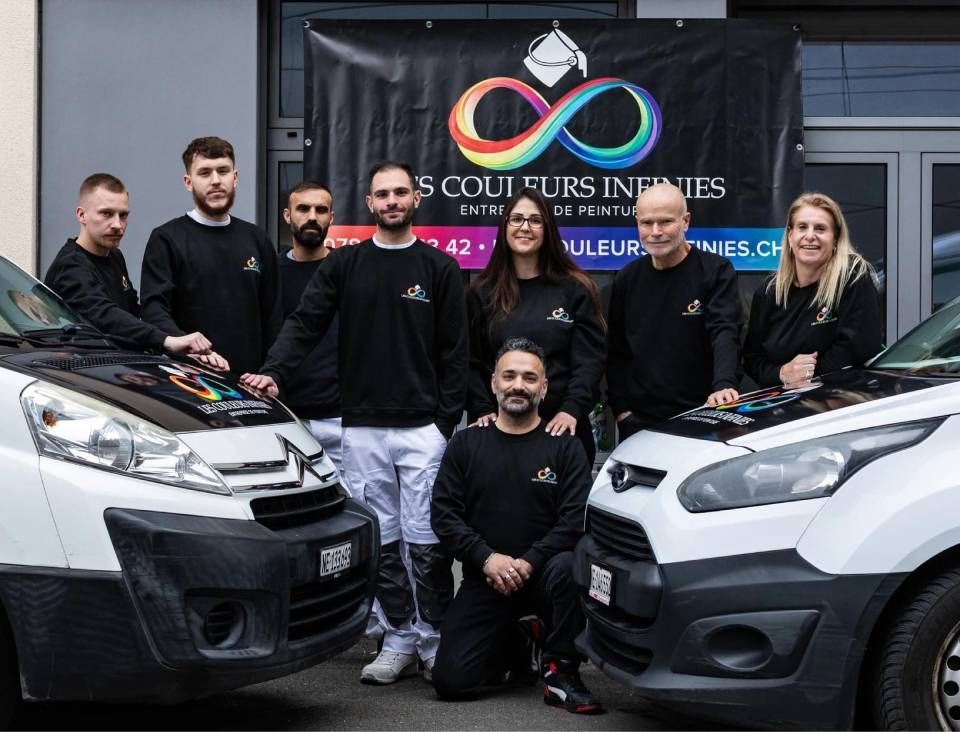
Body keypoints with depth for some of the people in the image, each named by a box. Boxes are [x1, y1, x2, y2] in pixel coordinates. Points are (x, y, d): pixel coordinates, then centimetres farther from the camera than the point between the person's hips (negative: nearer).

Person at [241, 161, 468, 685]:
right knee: (382, 540, 6)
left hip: (422, 428, -2)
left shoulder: (439, 268, 4)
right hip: (362, 428, 2)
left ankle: (434, 641, 10)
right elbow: (304, 324, -1)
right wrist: (274, 371, -19)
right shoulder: (344, 265, 8)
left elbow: (454, 352, 2)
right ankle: (399, 639, 16)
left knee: (425, 539, -4)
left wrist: (447, 423, -5)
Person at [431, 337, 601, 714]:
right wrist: (487, 558, -14)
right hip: (484, 576, 1)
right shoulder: (465, 443, 7)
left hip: (541, 570, -1)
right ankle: (512, 648, 20)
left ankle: (560, 673, -17)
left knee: (566, 568, -38)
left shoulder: (564, 445, 2)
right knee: (450, 680, -14)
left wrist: (530, 561, -19)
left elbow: (575, 518, -7)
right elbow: (443, 514, 0)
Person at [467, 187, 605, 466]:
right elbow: (471, 361, 4)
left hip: (560, 427, 0)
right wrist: (483, 409, -9)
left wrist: (572, 409, -14)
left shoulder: (574, 289, 4)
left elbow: (589, 359, -2)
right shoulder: (481, 293, 7)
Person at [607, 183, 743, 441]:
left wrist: (723, 385, -34)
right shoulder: (627, 279, 8)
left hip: (700, 418, -3)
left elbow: (725, 334, -16)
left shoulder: (716, 271, -3)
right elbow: (616, 354, 12)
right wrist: (621, 409, 2)